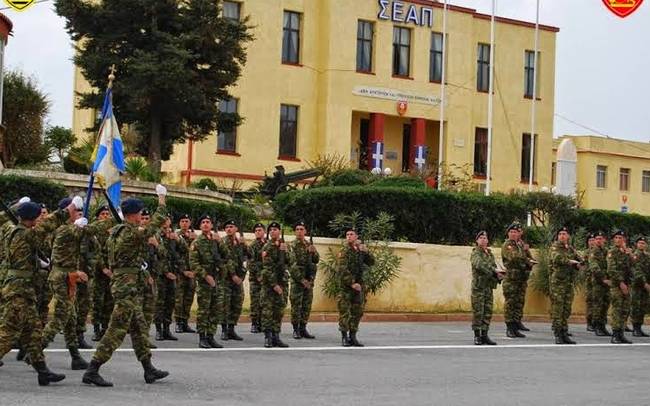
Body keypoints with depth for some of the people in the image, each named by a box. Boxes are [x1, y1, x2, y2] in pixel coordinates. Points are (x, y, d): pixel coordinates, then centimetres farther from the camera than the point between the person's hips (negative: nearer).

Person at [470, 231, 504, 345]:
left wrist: (498, 275, -4)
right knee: (477, 312, -5)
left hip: (489, 286, 6)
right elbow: (480, 265, -22)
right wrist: (494, 271, -27)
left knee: (488, 312, 6)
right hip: (478, 286, -6)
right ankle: (477, 336, 0)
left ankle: (484, 335, 11)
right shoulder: (475, 253, -4)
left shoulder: (490, 253, 17)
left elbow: (494, 267, 18)